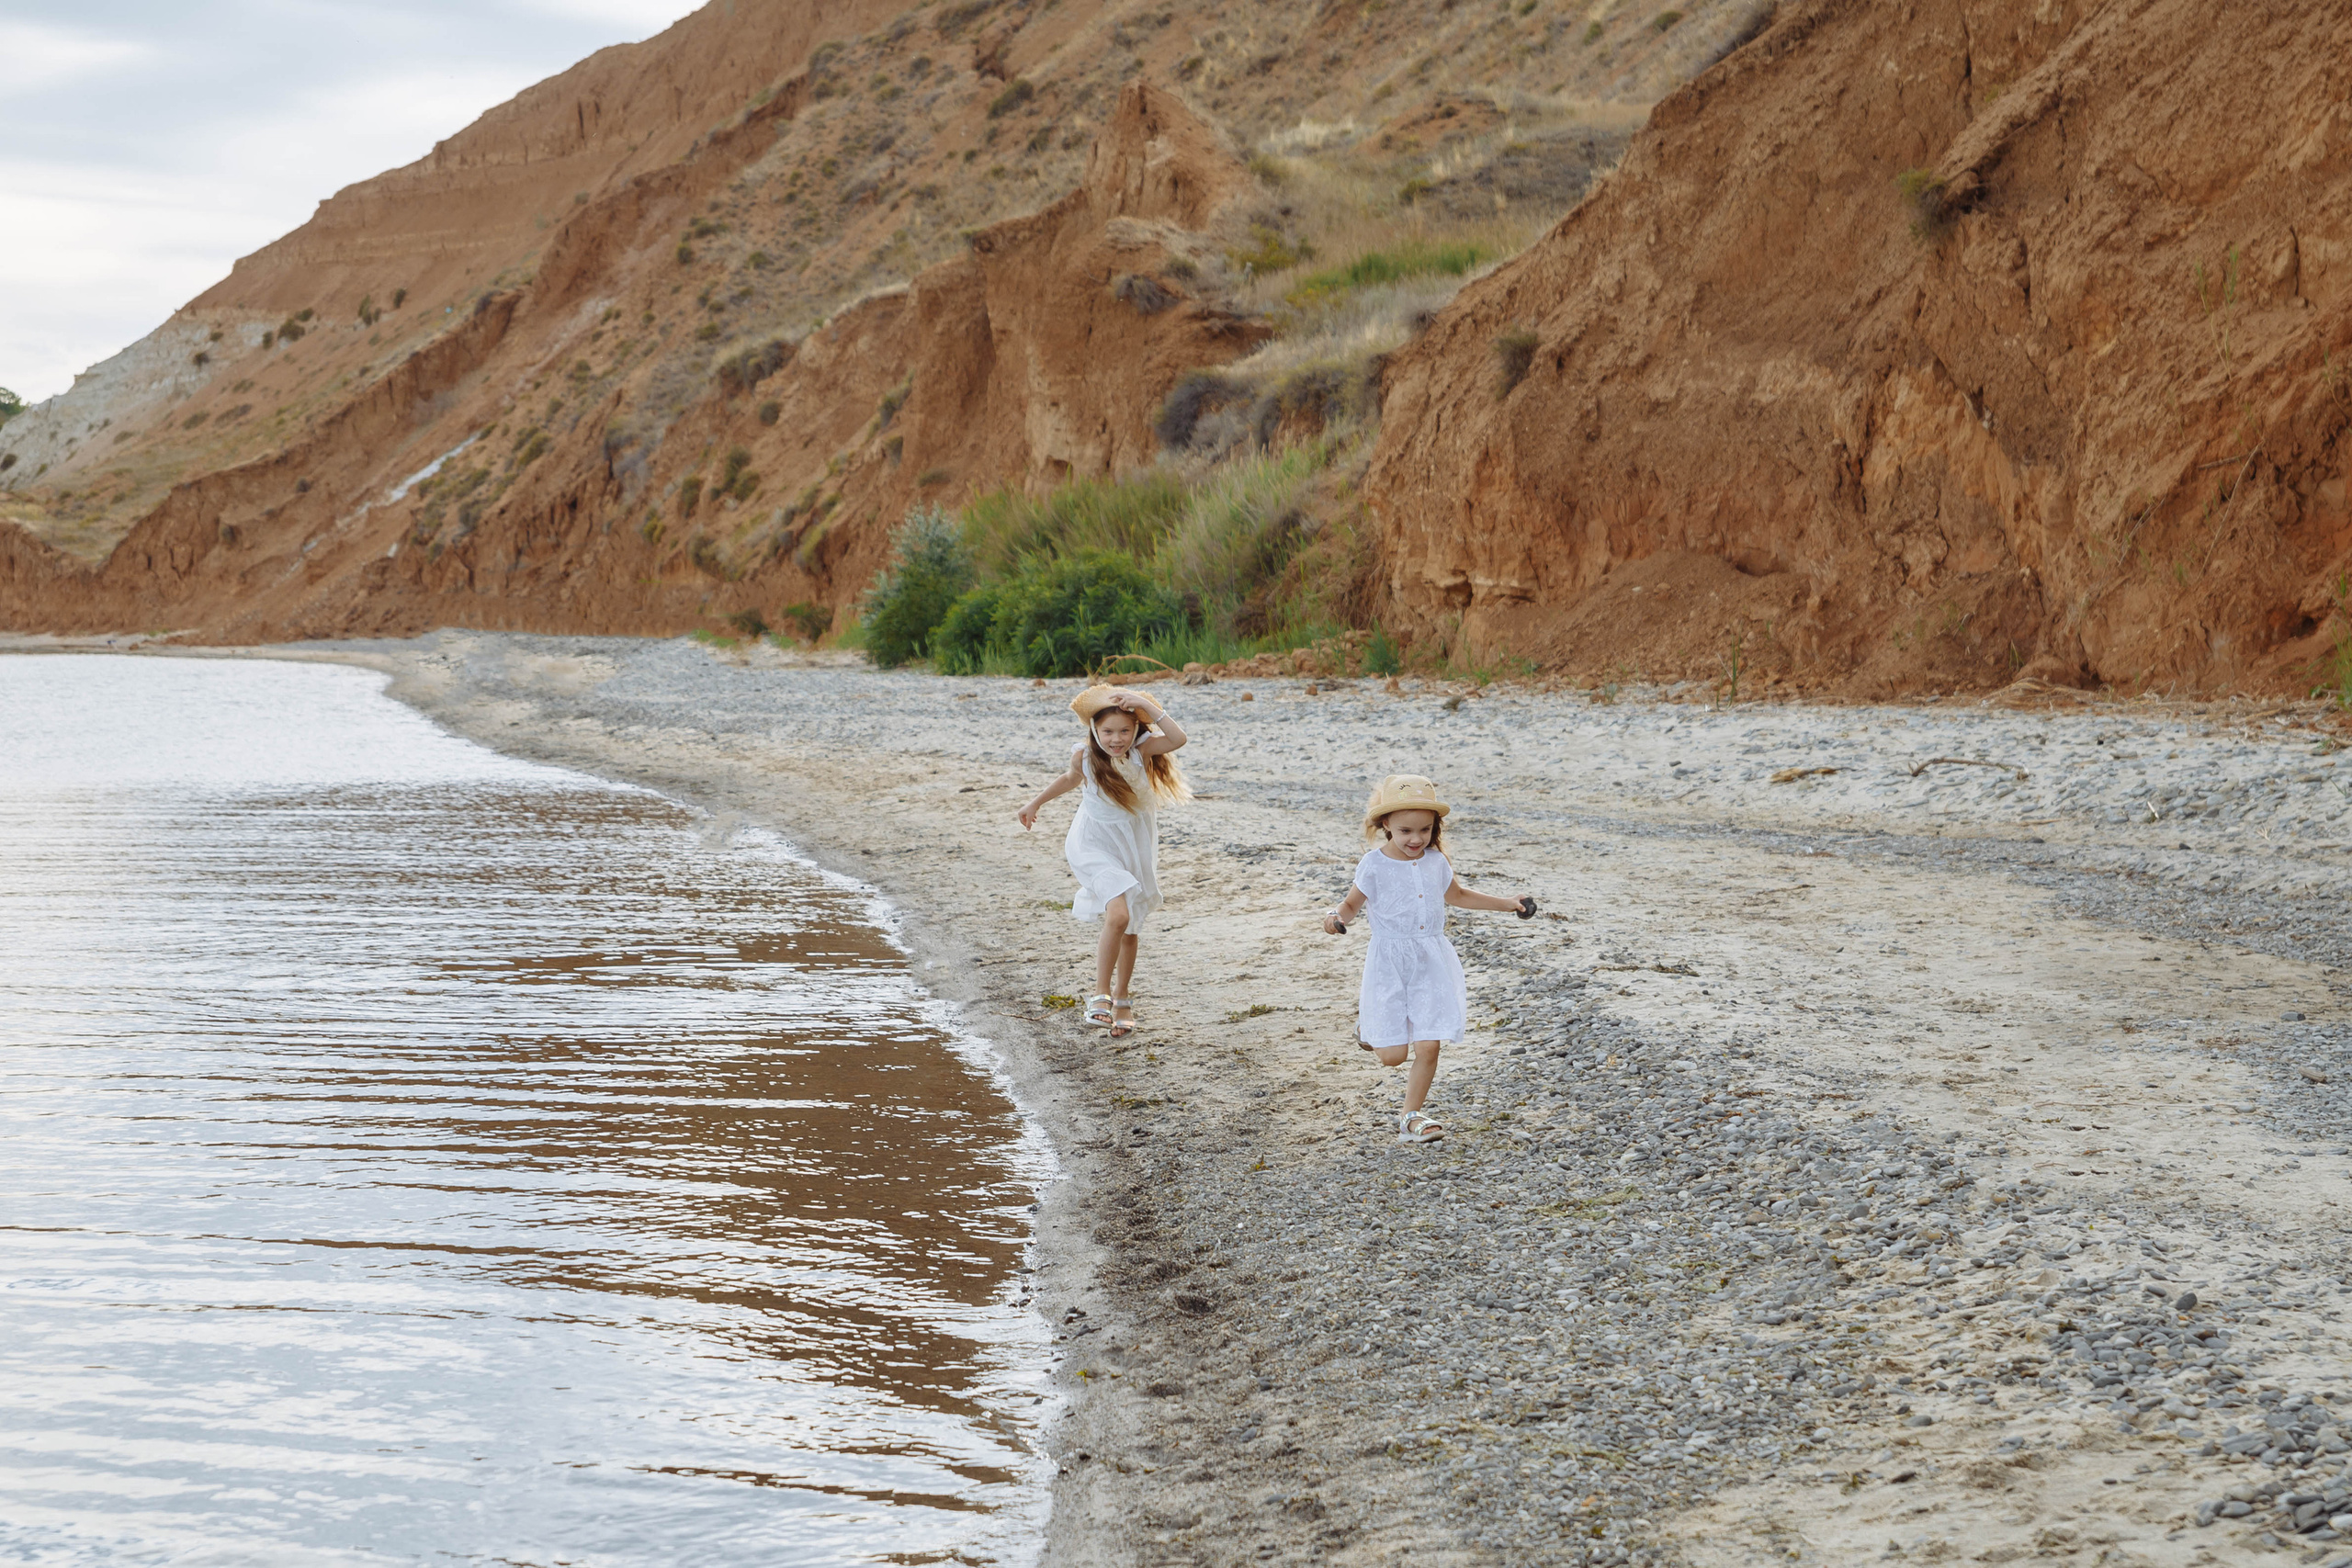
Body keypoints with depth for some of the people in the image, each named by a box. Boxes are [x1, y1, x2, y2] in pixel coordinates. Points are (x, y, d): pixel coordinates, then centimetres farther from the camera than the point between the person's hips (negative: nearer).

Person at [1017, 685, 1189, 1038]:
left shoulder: (1141, 750, -16)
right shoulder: (1085, 756, -15)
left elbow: (1178, 739, -34)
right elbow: (1071, 779, 9)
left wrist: (1147, 707, -37)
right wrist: (1037, 802, 21)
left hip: (1135, 848, 2)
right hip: (1095, 846, -2)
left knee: (1129, 930, 12)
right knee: (1118, 915, -25)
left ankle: (1122, 1002, 31)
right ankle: (1101, 995, -14)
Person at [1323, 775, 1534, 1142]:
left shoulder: (1437, 863, 3)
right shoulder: (1375, 866, -10)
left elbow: (1457, 896, 22)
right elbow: (1352, 904, 0)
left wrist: (1508, 903, 19)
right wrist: (1336, 918, -24)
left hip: (1431, 962, 3)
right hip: (1389, 963, -3)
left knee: (1428, 1047, -3)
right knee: (1392, 1055, -3)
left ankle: (1412, 1117, 14)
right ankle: (1369, 1024, 32)